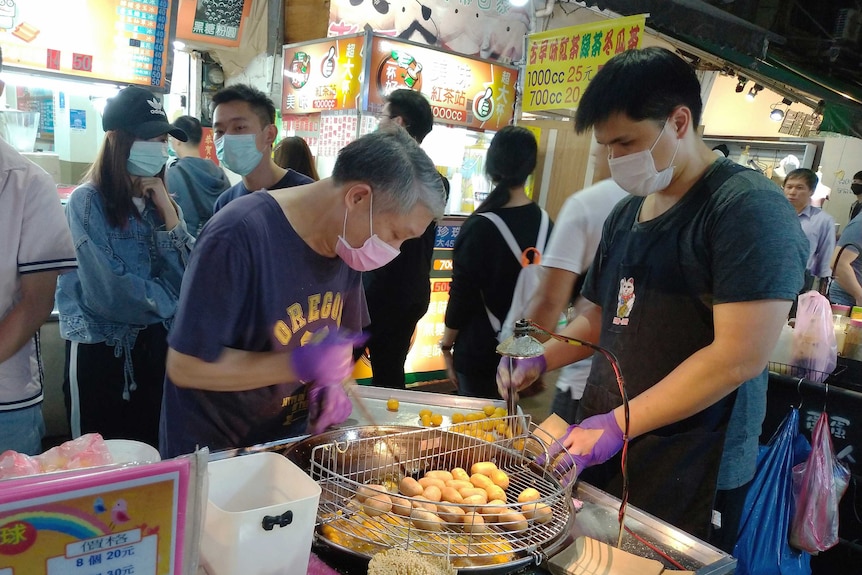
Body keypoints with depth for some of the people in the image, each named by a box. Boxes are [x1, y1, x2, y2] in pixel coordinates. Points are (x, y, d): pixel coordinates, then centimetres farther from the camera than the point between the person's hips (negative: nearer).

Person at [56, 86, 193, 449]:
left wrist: (168, 214, -10)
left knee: (152, 453, 15)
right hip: (101, 348, -5)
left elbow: (188, 280, -3)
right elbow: (107, 291, -21)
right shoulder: (87, 201, -11)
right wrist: (169, 300, -7)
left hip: (154, 344, 5)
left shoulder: (160, 201, 6)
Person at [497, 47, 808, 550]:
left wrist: (617, 424, -20)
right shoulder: (626, 213, 11)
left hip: (688, 477, -6)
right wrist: (541, 361, 3)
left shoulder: (749, 207, -14)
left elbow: (740, 357, -22)